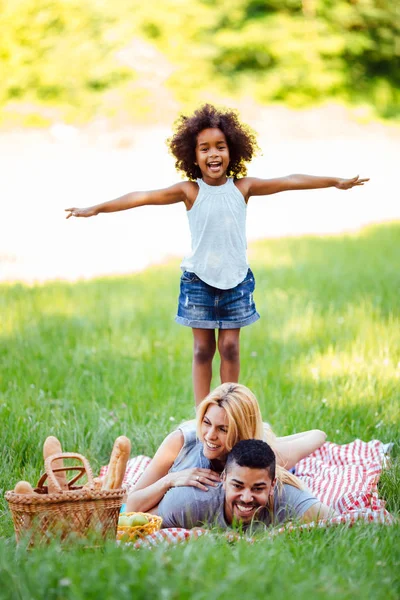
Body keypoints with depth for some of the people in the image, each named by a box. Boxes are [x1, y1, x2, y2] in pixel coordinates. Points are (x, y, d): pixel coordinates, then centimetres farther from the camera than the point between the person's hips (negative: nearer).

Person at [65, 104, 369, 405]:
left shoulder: (242, 187, -4)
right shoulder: (190, 191, -9)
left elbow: (289, 181, -2)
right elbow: (142, 197, -13)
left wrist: (337, 182, 2)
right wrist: (95, 209, -17)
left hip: (236, 279, 1)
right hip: (199, 280, -1)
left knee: (230, 346, 5)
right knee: (203, 348, 5)